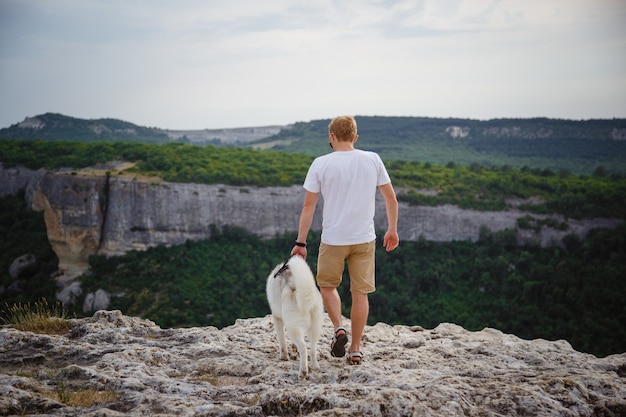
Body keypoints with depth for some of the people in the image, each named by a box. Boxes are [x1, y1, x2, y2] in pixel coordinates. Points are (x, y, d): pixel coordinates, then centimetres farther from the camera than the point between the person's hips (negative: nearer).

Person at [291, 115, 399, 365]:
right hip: (365, 239, 2)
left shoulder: (321, 164, -6)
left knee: (327, 284, 20)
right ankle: (356, 349, 13)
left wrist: (300, 243, 0)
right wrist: (392, 230, 17)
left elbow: (308, 206, -6)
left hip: (333, 240, -2)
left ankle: (338, 328, 1)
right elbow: (391, 198, 4)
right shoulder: (372, 160, 0)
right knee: (360, 292, 9)